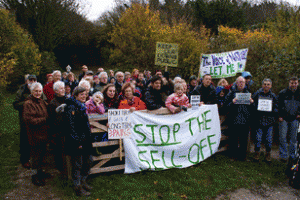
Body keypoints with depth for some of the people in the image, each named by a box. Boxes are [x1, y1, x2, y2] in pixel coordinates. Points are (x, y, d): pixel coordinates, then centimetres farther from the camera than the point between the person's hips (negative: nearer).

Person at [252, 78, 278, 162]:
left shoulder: (273, 96, 8)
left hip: (269, 121, 1)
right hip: (259, 120, -1)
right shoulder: (257, 94, 4)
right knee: (258, 138, 2)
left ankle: (268, 153, 23)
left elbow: (276, 108, 9)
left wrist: (271, 110, -9)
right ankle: (257, 152, 19)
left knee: (269, 139, 6)